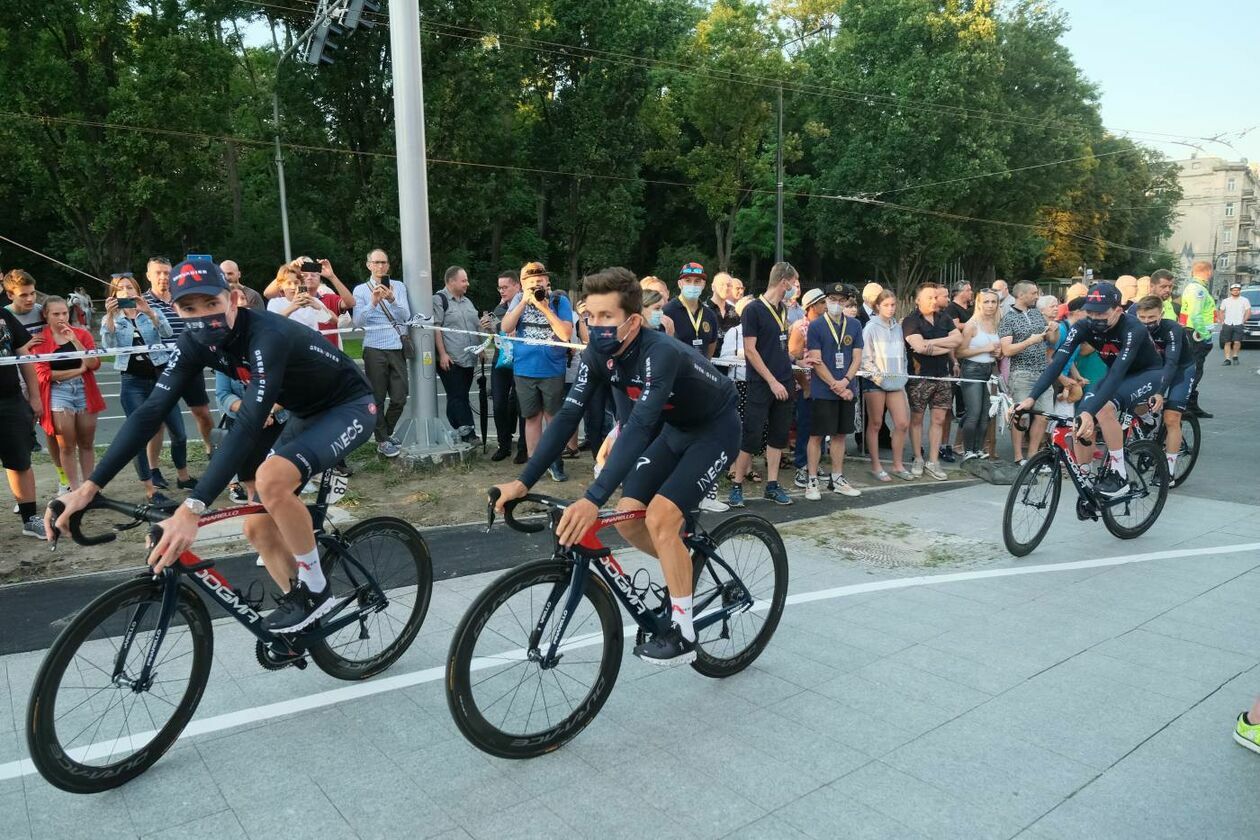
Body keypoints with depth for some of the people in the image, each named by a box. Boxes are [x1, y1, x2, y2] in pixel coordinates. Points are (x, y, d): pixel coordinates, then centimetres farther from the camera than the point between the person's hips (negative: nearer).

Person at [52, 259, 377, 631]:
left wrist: (191, 508, -47)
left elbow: (249, 425, -42)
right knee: (258, 525, 2)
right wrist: (89, 486, -20)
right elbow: (151, 411, -12)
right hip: (306, 413, 8)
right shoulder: (195, 343, -9)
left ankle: (315, 588, -11)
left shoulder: (267, 335, -33)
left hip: (349, 406, -8)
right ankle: (299, 612, 21)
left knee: (271, 479, -32)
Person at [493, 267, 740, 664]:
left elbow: (640, 427, -46)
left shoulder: (660, 352, -35)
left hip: (715, 428, -7)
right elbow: (568, 416, -16)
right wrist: (523, 481, -23)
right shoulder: (598, 354, -15)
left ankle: (683, 633, -5)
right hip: (675, 427, 7)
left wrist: (592, 500, -54)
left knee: (659, 518, -20)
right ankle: (683, 567, 26)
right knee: (627, 517, -2)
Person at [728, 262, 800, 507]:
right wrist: (772, 382, -15)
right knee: (752, 436, -5)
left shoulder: (782, 310, 13)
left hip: (783, 384, 7)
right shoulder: (753, 309, -9)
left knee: (779, 435, 9)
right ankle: (737, 486, 6)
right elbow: (750, 350, -13)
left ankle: (772, 485, 17)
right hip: (761, 385, -7)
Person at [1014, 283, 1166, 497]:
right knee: (1081, 424, -14)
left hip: (1147, 373, -5)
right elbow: (1058, 361, -28)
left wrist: (1089, 412, -56)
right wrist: (1031, 397, -41)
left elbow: (1118, 373, -44)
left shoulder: (1133, 329, -34)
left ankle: (1119, 474, -18)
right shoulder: (1083, 326, -20)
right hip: (1116, 375, 5)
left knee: (1105, 408, -33)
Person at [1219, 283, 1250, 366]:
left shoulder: (1244, 300, 6)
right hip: (1227, 325, 2)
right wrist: (1222, 322, 7)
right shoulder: (1225, 301, 13)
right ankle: (1227, 359, 1)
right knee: (1227, 343, -1)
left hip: (1238, 325, -2)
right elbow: (1221, 312, 17)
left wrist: (1243, 321, -3)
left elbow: (1248, 312, 4)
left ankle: (1235, 356, 9)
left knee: (1237, 342, -12)